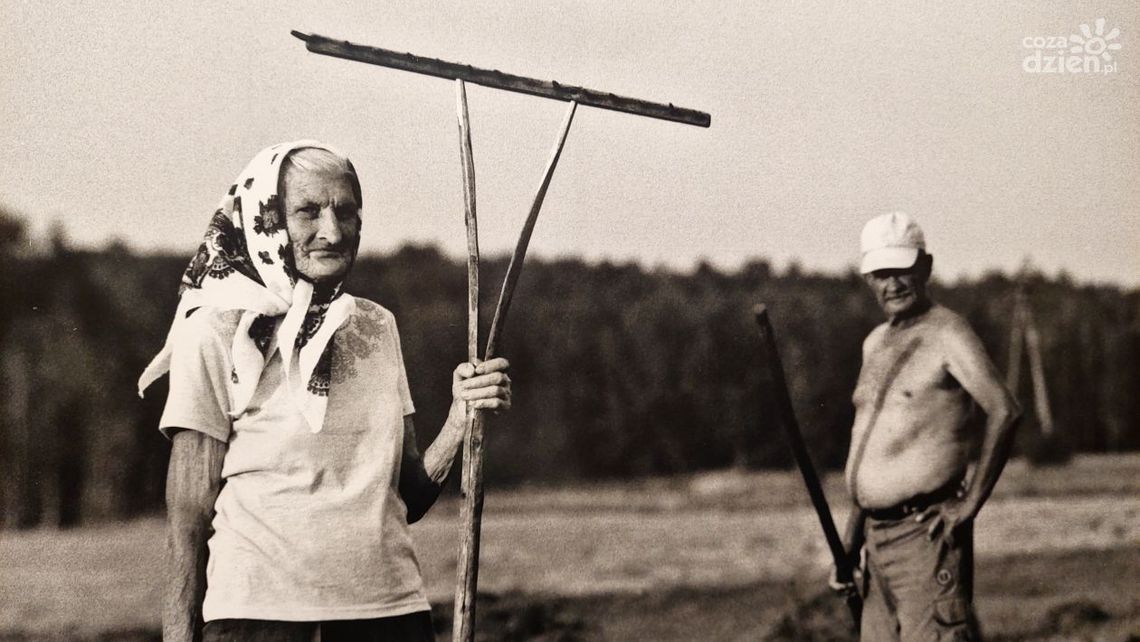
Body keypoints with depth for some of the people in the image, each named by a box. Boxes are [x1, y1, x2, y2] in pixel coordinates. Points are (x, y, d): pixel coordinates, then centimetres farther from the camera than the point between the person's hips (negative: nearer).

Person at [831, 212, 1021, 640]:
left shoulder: (947, 334, -8)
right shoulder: (875, 344, 18)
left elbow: (1004, 411, -21)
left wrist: (970, 505, -21)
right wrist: (849, 541, 20)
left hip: (927, 536, -8)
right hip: (877, 537, 8)